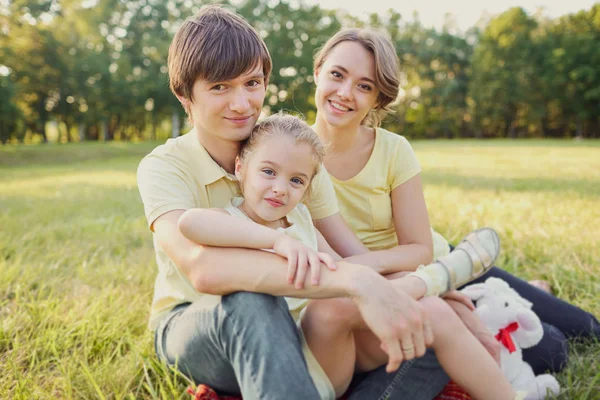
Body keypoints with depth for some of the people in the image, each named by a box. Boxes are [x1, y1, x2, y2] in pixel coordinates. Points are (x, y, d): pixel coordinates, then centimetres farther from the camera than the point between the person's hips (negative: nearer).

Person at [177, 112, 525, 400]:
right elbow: (190, 221, -36)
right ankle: (439, 274, -12)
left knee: (436, 313, -9)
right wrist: (279, 239, -43)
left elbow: (343, 268, 13)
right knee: (329, 300, -34)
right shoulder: (231, 223, -11)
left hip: (347, 347, 7)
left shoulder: (299, 217, 10)